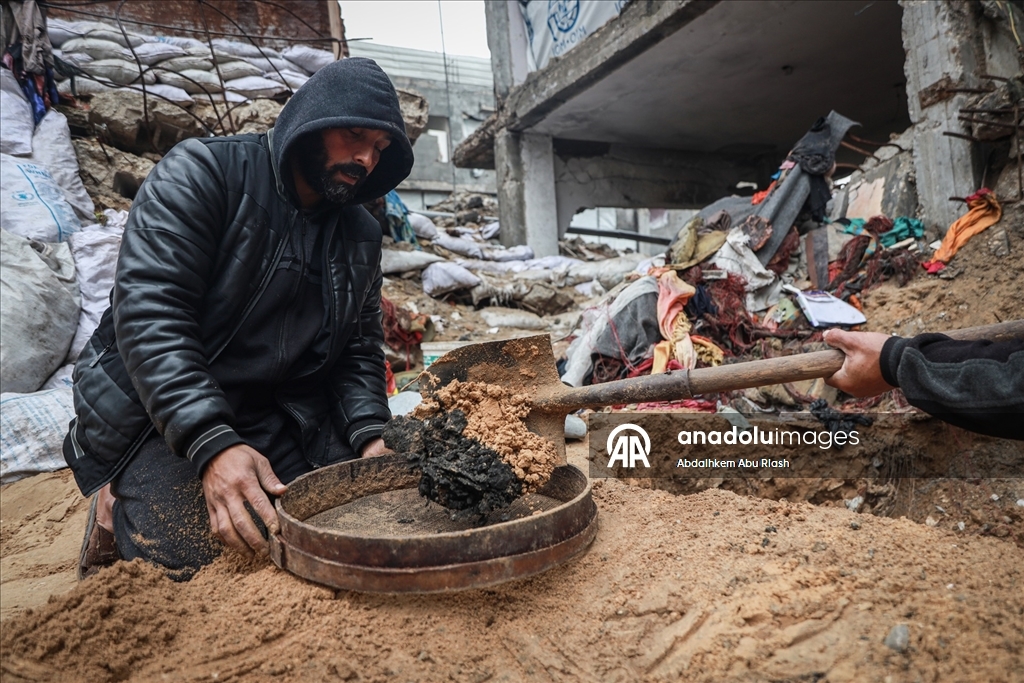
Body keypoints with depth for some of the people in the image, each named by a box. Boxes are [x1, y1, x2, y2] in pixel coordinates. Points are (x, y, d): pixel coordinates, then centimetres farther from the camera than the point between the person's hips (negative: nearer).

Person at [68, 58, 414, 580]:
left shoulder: (360, 237, 7)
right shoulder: (202, 173, -10)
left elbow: (358, 350, 8)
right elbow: (148, 313, -20)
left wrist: (370, 436, -12)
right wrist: (212, 444, -31)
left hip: (282, 418, 5)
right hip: (157, 416, -5)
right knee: (204, 559, -20)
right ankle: (118, 512, 12)